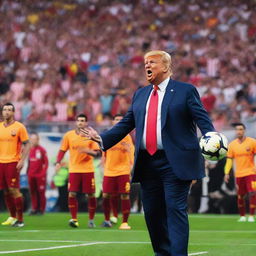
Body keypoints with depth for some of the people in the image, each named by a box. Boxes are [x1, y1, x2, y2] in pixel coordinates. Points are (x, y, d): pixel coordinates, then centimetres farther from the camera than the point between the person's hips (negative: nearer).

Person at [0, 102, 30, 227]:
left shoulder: (19, 127, -2)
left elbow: (27, 144, -4)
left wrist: (22, 160, -13)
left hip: (13, 162, -5)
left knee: (14, 190, -9)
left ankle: (20, 219, -5)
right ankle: (12, 217, 17)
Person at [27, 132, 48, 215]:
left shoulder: (42, 150, -5)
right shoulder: (29, 150, 8)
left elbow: (46, 162, -4)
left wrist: (44, 172, -10)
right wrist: (28, 172, 11)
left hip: (40, 175, -5)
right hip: (31, 175, 5)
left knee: (41, 192, -2)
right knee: (33, 192, 6)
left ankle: (41, 209, 4)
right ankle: (34, 209, 12)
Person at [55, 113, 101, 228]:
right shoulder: (69, 135, 4)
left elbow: (97, 153, -1)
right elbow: (62, 150, 8)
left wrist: (87, 151, -20)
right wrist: (58, 162, -6)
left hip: (88, 170, 0)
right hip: (74, 170, 0)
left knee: (91, 195, 1)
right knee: (72, 194, -11)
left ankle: (91, 219, 15)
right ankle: (74, 219, -3)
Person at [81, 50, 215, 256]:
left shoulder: (186, 91, 1)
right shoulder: (140, 95, 18)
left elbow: (203, 120, -6)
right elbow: (126, 124, 16)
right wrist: (102, 138, 5)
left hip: (175, 162, -6)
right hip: (148, 164, 6)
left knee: (175, 209, -10)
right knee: (152, 211, 9)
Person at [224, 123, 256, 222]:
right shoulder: (232, 145, 5)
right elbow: (229, 159, 6)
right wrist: (227, 173, -3)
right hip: (239, 174, 3)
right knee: (240, 196, 6)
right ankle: (242, 216, 20)